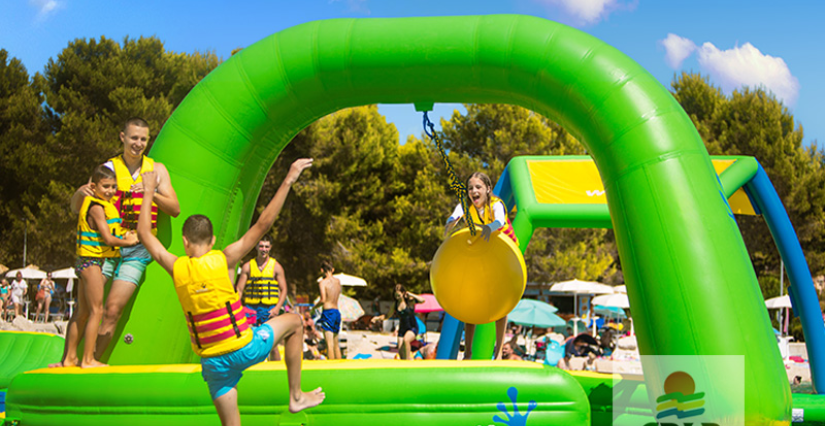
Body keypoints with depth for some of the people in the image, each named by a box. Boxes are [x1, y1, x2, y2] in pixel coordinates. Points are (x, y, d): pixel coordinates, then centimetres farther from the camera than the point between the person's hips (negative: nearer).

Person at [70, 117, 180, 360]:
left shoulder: (156, 170, 7)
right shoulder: (109, 168, 5)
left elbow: (174, 210, 0)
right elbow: (76, 209, 4)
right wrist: (80, 192, -19)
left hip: (136, 250, -1)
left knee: (112, 310, -9)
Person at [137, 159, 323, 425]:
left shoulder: (176, 268, -5)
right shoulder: (222, 261, -12)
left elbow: (144, 232, 9)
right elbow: (263, 225, -11)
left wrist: (149, 192, 20)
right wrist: (288, 181, -7)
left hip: (213, 362, 3)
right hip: (245, 348, -3)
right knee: (293, 322, 22)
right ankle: (296, 396, 24)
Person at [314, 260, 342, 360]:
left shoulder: (323, 282, -8)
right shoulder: (338, 281, 10)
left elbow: (323, 300, -18)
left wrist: (314, 307, -1)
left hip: (328, 312, -7)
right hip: (337, 311, 7)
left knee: (329, 343, -7)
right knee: (336, 343, 15)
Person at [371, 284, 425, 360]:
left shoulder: (410, 301, -11)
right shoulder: (395, 304, 3)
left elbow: (422, 300, -30)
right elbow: (388, 315, 17)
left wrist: (410, 294, -22)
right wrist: (378, 318, 0)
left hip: (412, 328, -5)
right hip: (402, 329, 5)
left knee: (406, 340, -35)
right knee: (400, 352, -3)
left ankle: (408, 359, -22)